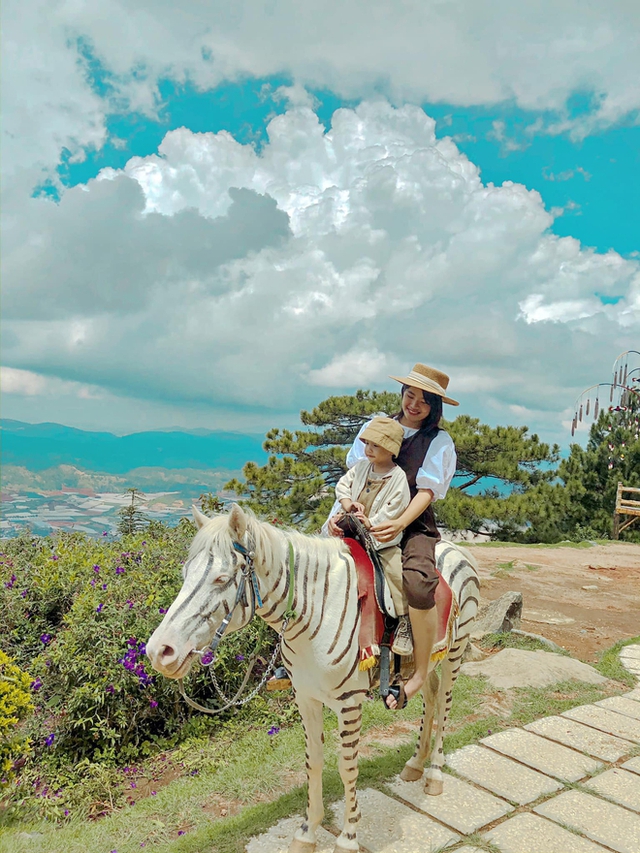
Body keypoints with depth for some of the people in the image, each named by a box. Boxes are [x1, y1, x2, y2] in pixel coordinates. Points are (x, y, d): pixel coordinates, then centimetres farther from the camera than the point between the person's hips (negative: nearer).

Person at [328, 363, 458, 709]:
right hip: (367, 519, 4)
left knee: (418, 583, -32)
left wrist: (399, 524, -27)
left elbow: (427, 490, -10)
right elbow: (353, 474, 6)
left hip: (414, 525, -3)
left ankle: (421, 672, -11)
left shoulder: (439, 441, 1)